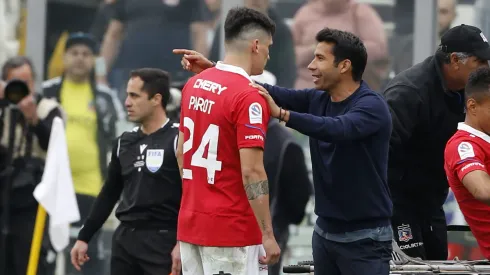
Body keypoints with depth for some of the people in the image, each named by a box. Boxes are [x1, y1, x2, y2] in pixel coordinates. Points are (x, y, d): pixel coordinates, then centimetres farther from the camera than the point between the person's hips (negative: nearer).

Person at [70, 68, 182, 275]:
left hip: (163, 241, -7)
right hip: (125, 239, 7)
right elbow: (109, 194, 19)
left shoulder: (178, 140, -9)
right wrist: (84, 237, 17)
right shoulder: (125, 142, 12)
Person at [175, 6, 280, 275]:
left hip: (190, 223, 8)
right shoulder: (249, 97, -16)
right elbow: (252, 172, -20)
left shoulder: (193, 85, 7)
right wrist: (268, 235, -16)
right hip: (232, 230, -8)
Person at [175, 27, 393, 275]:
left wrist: (280, 113, -41)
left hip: (364, 237, -8)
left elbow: (338, 129, -33)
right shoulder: (317, 100, 8)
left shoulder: (371, 106, -14)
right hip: (325, 232, 8)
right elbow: (271, 93, 4)